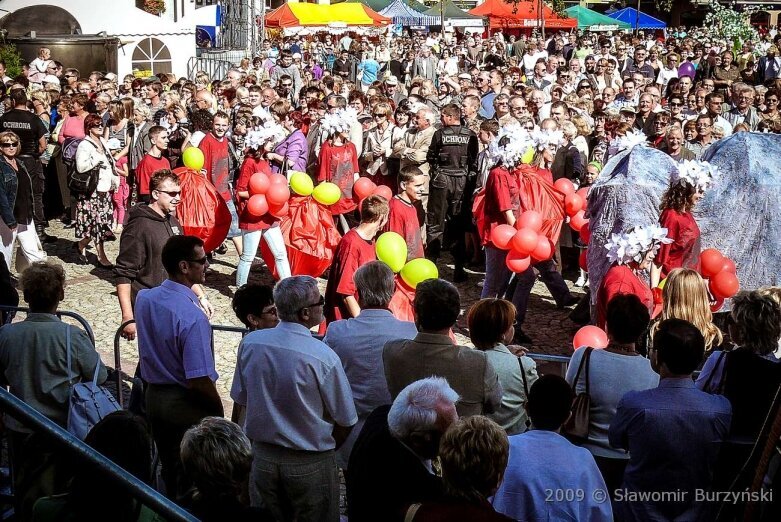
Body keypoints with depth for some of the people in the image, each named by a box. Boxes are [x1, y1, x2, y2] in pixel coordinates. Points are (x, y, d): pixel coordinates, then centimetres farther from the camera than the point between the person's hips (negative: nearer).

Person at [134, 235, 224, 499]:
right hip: (187, 405, -7)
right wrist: (219, 412, -12)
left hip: (153, 396, 7)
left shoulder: (144, 299, -6)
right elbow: (199, 382, -25)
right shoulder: (193, 317, -28)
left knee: (168, 470, 24)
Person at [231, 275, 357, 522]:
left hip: (262, 457, 4)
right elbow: (345, 422, -12)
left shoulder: (249, 343, -9)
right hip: (310, 464, -4)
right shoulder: (323, 357, -21)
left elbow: (240, 397, 5)